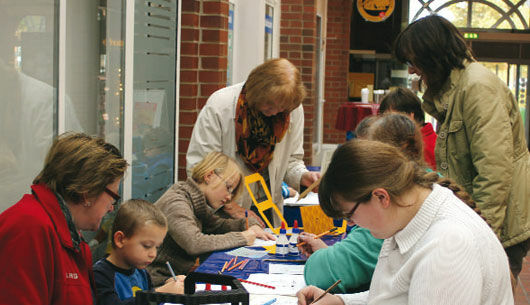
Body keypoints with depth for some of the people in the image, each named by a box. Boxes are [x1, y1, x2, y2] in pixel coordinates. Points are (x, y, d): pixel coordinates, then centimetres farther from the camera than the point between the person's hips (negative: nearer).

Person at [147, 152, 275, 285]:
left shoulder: (194, 203, 11)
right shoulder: (175, 203, -18)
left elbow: (217, 223, 26)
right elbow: (194, 243, -30)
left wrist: (251, 225, 8)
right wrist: (240, 238, -21)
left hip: (178, 276, 9)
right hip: (159, 281, -9)